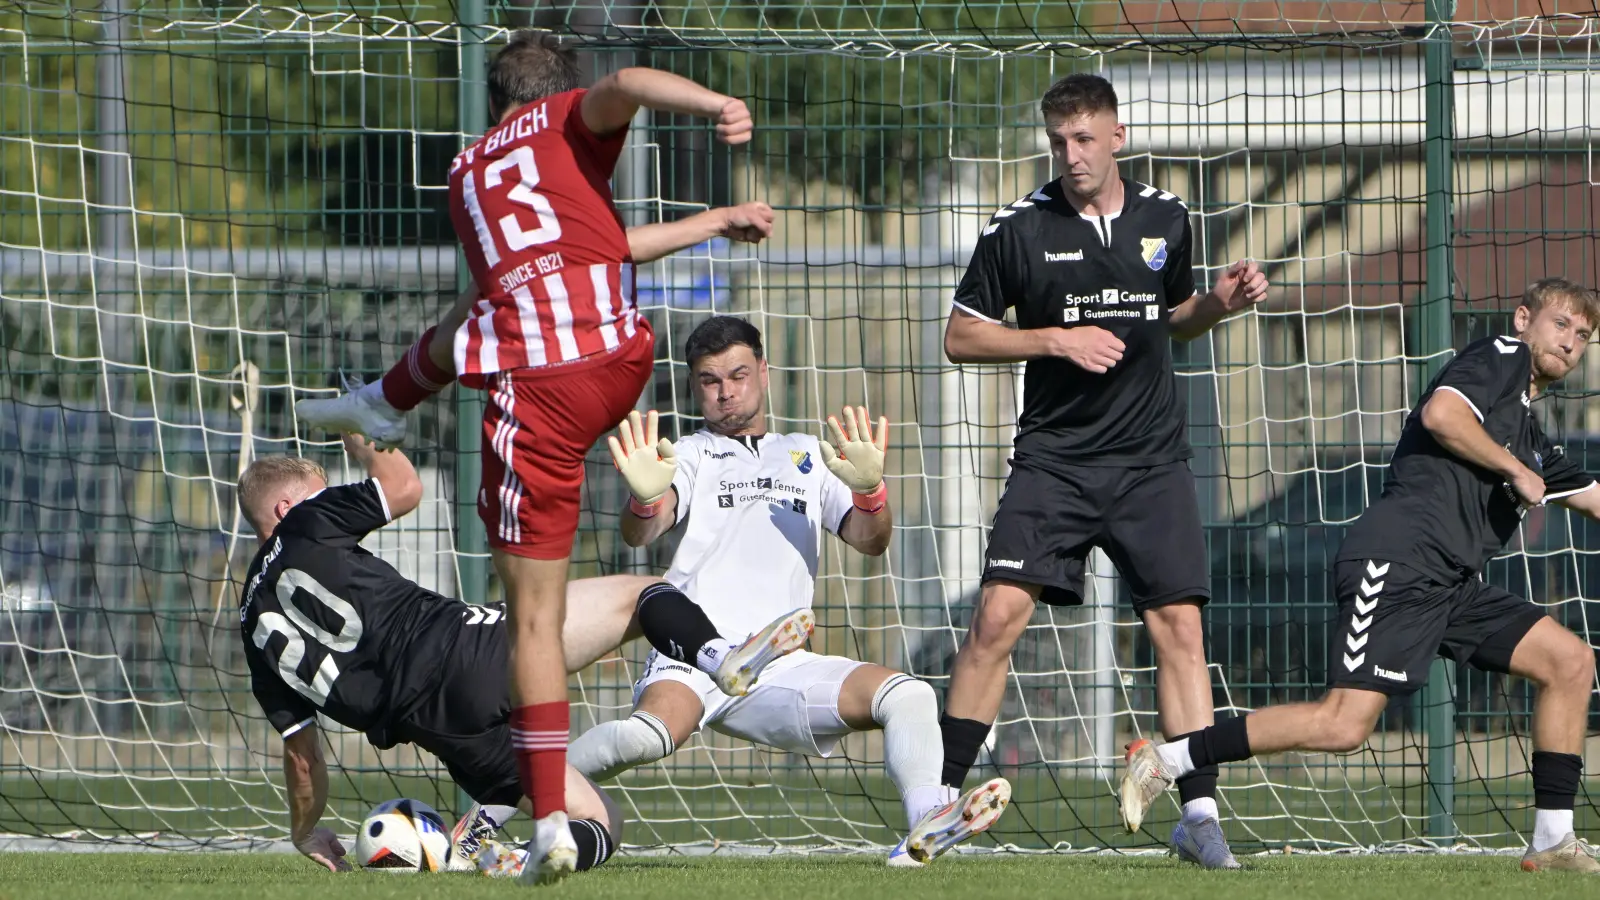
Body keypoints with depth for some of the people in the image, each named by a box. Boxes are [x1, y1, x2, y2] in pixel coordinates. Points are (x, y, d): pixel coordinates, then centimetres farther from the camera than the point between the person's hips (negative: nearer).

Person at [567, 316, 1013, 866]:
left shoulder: (807, 456, 26)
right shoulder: (687, 455, 15)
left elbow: (870, 541, 14)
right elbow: (639, 533, -5)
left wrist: (869, 490, -10)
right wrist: (644, 500, -31)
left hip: (782, 669, 4)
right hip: (694, 653, -4)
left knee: (909, 696, -17)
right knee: (645, 735, -34)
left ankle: (927, 823, -28)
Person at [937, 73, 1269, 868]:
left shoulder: (1165, 221, 7)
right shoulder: (1019, 229, -3)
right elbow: (959, 337, 0)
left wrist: (1220, 303, 1)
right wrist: (1055, 339, -12)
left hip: (1151, 460, 2)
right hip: (1054, 459, -2)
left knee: (1179, 624, -6)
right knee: (999, 614, -12)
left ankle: (1199, 814, -1)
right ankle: (941, 798, -4)